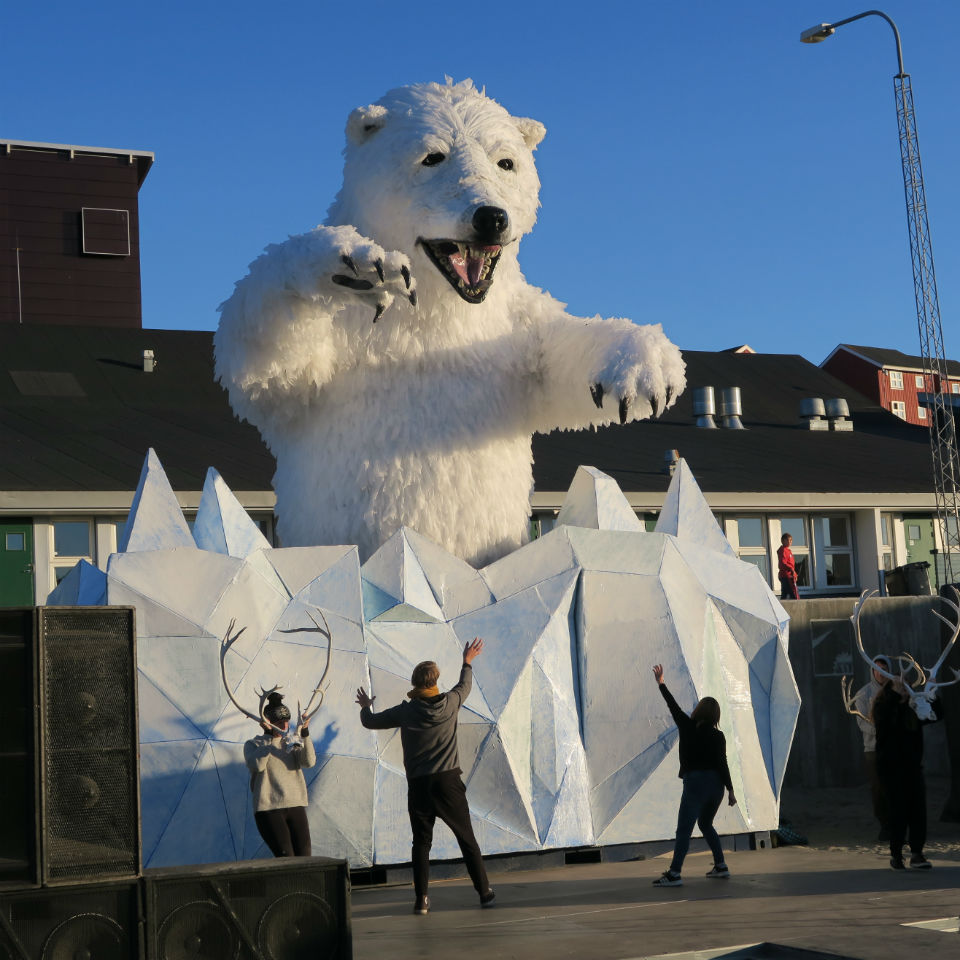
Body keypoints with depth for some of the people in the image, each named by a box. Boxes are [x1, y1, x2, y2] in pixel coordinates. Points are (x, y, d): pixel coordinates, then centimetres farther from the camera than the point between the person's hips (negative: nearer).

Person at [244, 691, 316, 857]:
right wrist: (268, 736, -15)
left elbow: (309, 761, -5)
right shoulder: (253, 745, 7)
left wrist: (305, 733, -17)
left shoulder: (294, 743, 16)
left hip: (296, 806, 4)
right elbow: (257, 765, -15)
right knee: (287, 859, -17)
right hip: (268, 808, -4)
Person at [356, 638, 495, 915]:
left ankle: (421, 899, 2)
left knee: (421, 842, 7)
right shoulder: (450, 703, -1)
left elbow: (370, 722, 8)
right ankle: (484, 892, 10)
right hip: (448, 781, 0)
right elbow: (465, 686, 22)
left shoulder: (405, 711, -3)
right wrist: (467, 662, 40)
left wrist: (365, 707, 30)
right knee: (467, 839, 7)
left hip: (418, 786, 0)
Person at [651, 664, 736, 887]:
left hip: (695, 782, -4)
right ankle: (720, 867, 22)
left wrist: (661, 683, 17)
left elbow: (673, 706, 6)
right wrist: (730, 791, -1)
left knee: (683, 830, -8)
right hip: (716, 784, 4)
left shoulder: (688, 727, -4)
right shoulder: (718, 736, 0)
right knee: (706, 824, 23)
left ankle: (674, 874, -15)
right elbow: (723, 764, -4)